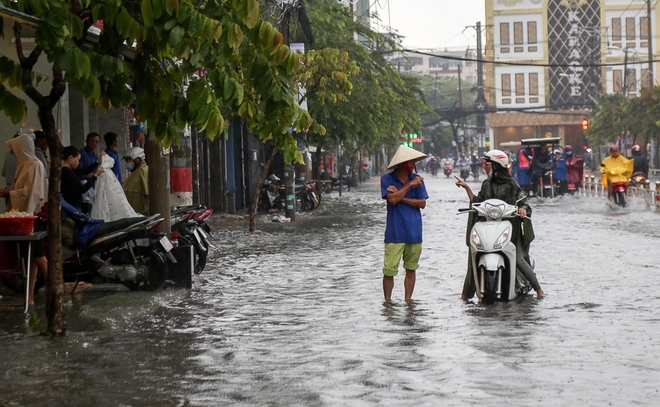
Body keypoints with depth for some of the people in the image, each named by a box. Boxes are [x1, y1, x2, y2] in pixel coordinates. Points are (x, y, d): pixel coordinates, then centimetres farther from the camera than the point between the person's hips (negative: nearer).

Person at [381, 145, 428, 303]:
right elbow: (393, 199, -14)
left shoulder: (416, 179, 8)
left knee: (411, 269, 8)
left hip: (414, 232, 3)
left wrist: (401, 197, -9)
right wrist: (409, 185, -14)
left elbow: (422, 203, 1)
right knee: (389, 270, -6)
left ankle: (408, 300, 15)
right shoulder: (387, 179, 0)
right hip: (394, 232, -3)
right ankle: (387, 301, 4)